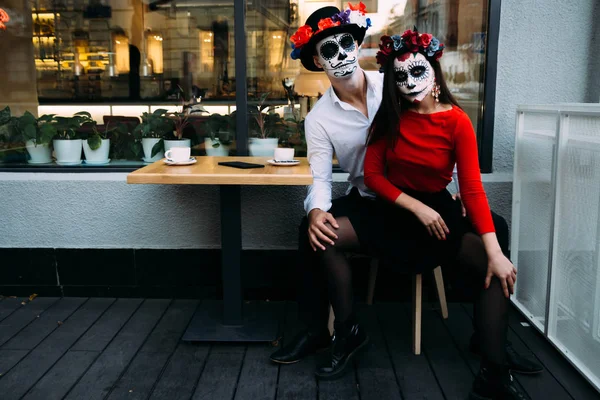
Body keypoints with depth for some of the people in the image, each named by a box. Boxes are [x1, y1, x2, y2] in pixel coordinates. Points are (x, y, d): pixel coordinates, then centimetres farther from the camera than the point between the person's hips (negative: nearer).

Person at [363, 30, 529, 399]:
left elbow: (473, 190, -18)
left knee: (495, 270, -20)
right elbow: (372, 174, -7)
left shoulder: (457, 121, -11)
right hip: (392, 209, 2)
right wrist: (417, 209, -21)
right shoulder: (389, 116, -4)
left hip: (438, 209, -2)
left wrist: (495, 253, -28)